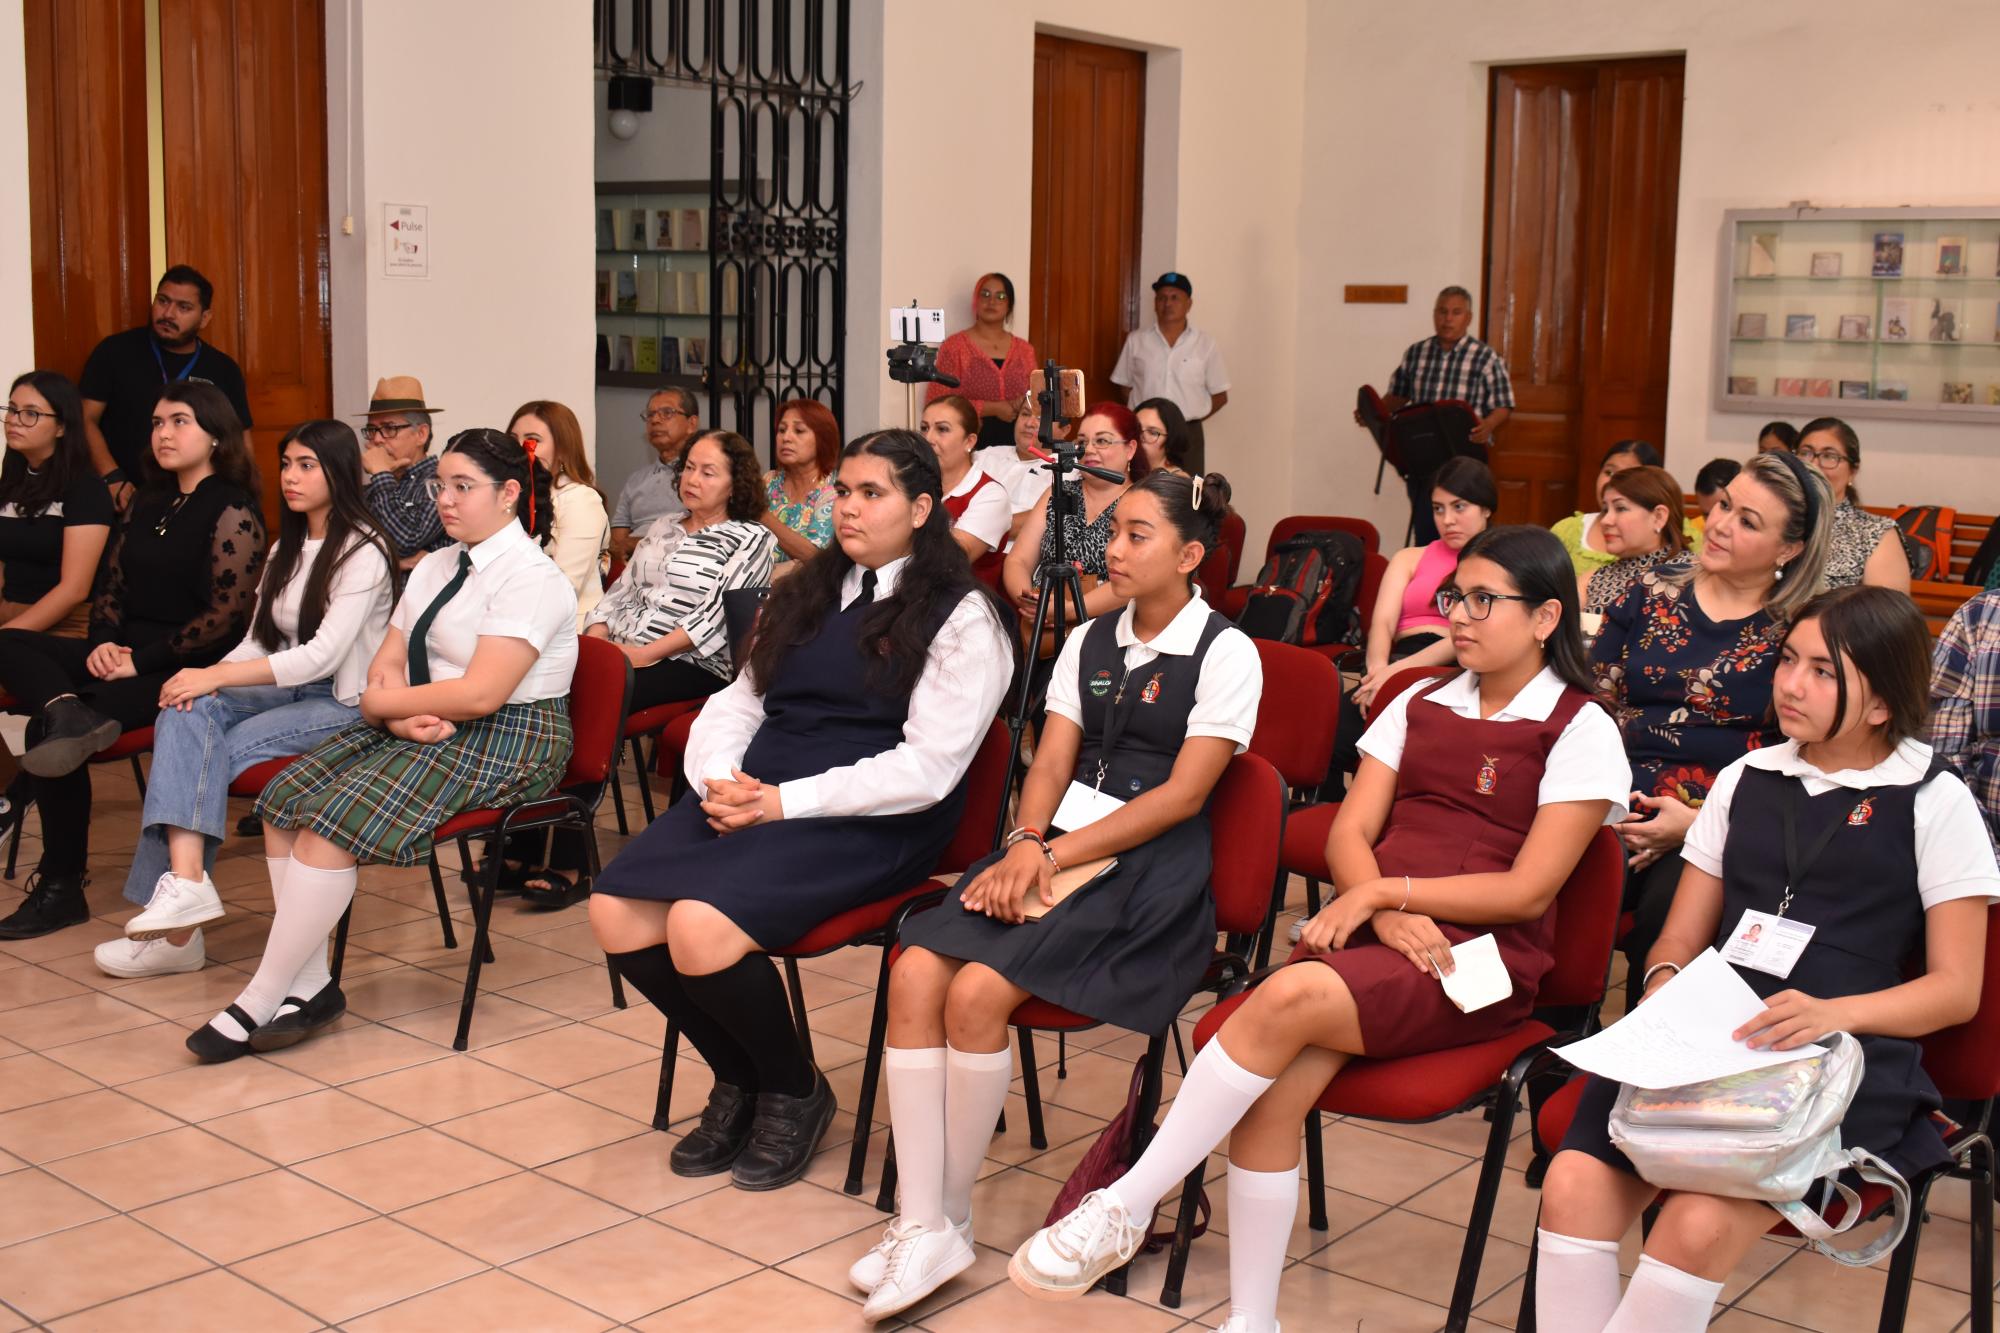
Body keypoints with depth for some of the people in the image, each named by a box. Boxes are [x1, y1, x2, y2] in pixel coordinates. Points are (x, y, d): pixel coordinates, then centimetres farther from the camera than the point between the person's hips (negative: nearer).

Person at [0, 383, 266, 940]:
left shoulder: (234, 512, -7)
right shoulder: (150, 501, 17)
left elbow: (225, 616, -15)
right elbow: (114, 584, 18)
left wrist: (141, 662, -15)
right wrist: (103, 642, -3)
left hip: (191, 670, -8)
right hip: (127, 657, 8)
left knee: (54, 734, -21)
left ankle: (61, 884, -10)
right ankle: (67, 714, -39)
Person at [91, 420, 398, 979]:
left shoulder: (363, 551, -9)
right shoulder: (285, 549, 19)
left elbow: (324, 655, -19)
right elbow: (258, 642, 14)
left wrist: (216, 676, -21)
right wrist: (209, 676, -8)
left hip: (345, 704, -7)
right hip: (286, 689, 7)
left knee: (204, 754, -25)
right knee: (187, 714, -23)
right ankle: (185, 881, -33)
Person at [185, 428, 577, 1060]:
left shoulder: (530, 576, -12)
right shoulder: (435, 567, 17)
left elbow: (479, 694, -22)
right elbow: (386, 664, 10)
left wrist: (380, 703, -9)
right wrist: (400, 716, -13)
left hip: (502, 740, -9)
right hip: (421, 729, 9)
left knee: (335, 817, -23)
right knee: (285, 800, -8)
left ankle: (260, 1001, -13)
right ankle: (309, 984, -9)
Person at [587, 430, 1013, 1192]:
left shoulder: (962, 619, -2)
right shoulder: (805, 595, 21)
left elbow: (926, 767, -11)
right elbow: (738, 701, 20)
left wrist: (786, 801, -17)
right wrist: (721, 778, -4)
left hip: (869, 822, -7)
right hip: (754, 794, 7)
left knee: (701, 928, -29)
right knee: (616, 914, -16)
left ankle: (794, 1091, 0)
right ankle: (738, 1079, 7)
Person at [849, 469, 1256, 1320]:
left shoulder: (1225, 653, -3)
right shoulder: (1088, 643, 17)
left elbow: (1182, 795, -11)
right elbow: (1051, 764, 9)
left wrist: (1058, 854, -15)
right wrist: (1027, 844, -11)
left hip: (1151, 867, -6)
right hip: (1056, 845, 6)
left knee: (978, 992, -26)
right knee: (915, 973, -19)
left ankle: (951, 1218, -8)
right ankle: (922, 1230, -16)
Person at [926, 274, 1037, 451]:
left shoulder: (1024, 350, 14)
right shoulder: (954, 346, 2)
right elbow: (937, 402, -5)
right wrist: (992, 408, -9)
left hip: (1015, 445, 3)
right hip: (972, 445, -3)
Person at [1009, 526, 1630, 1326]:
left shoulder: (1580, 732, 2)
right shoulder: (1419, 706, 18)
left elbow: (1528, 891, -6)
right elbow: (1348, 835, 10)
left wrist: (1384, 890, -11)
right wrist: (1385, 915, -11)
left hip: (1482, 957, -4)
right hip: (1372, 932, 5)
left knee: (1290, 997, -31)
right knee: (1274, 1088, -26)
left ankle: (1122, 1209, -21)